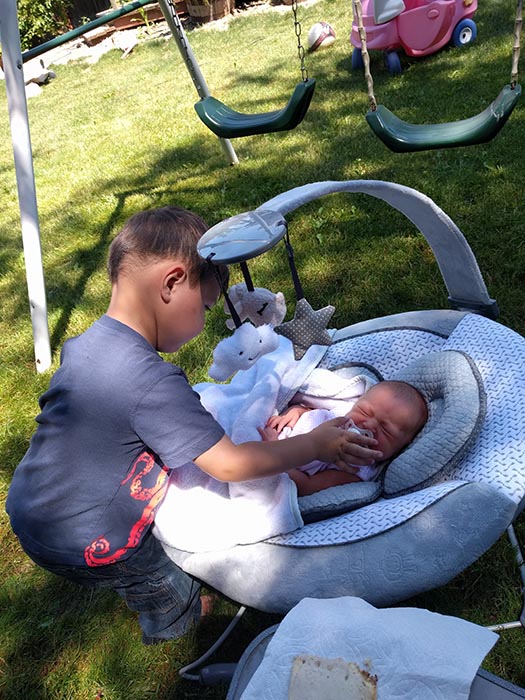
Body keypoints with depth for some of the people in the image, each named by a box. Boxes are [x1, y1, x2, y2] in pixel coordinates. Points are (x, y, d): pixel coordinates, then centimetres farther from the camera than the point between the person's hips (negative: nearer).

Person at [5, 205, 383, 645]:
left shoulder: (86, 345, -7)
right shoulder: (152, 382, -33)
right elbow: (229, 464, -29)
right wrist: (317, 445, -16)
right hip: (82, 547, -7)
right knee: (178, 597, 18)